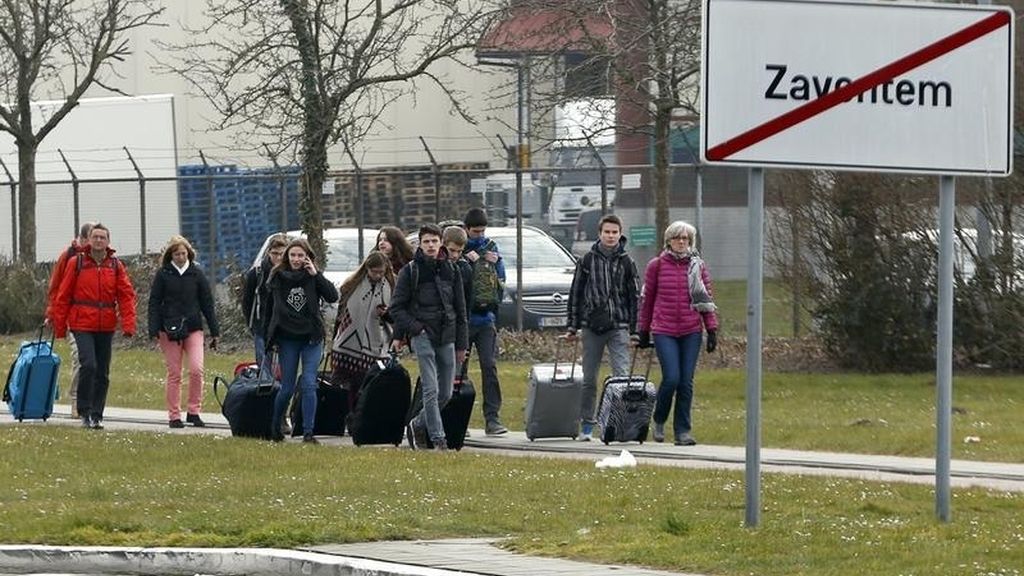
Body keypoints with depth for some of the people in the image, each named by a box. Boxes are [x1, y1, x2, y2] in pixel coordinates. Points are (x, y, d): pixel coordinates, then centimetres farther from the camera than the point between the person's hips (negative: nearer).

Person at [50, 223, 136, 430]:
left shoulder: (116, 266, 6)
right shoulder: (76, 263, 0)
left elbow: (126, 295, 2)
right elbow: (63, 295, 3)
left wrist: (128, 324, -10)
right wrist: (60, 326, 2)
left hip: (106, 327, 3)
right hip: (82, 325, -3)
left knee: (102, 373, 7)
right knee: (88, 365, -17)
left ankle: (97, 415, 16)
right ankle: (84, 412, -5)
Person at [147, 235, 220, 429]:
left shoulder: (197, 274, 7)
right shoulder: (163, 274, 3)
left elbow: (207, 303, 10)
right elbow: (154, 303, 2)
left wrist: (214, 331, 7)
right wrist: (154, 331, -8)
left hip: (193, 328, 1)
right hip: (169, 330, -1)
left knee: (196, 369, -13)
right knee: (174, 374, 1)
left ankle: (194, 411, -1)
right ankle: (174, 416, 8)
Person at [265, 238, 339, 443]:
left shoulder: (314, 277, 1)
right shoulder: (278, 278, 3)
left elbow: (333, 296, -12)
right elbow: (269, 309, 9)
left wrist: (316, 275, -16)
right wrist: (270, 337, 6)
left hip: (311, 338, 0)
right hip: (287, 339, 0)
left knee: (308, 385, -9)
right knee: (287, 388, 3)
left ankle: (308, 432, -8)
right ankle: (275, 427, 24)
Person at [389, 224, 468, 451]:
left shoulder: (452, 271, 10)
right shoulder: (410, 271, 0)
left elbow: (460, 310, 14)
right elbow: (395, 308, 2)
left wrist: (461, 345, 11)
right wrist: (415, 327, -10)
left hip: (446, 338, 4)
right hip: (422, 336, -4)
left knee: (446, 394, 5)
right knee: (431, 390, -12)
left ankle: (417, 425, 25)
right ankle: (438, 439, -10)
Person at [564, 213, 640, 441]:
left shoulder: (626, 262, 5)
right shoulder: (588, 260, 6)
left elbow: (634, 297, 7)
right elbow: (576, 294, 10)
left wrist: (635, 330, 1)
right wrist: (573, 327, 6)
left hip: (618, 326, -1)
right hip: (592, 326, 1)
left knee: (622, 375, -11)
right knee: (589, 379, 6)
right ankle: (586, 425, 15)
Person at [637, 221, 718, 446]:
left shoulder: (697, 266, 7)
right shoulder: (656, 265, 2)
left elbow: (706, 299, 10)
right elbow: (647, 299, 7)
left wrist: (712, 330, 3)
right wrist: (643, 331, 9)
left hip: (691, 332, 2)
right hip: (664, 332, -2)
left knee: (686, 382, 1)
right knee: (672, 378, -12)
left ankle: (683, 430, 9)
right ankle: (659, 420, 12)